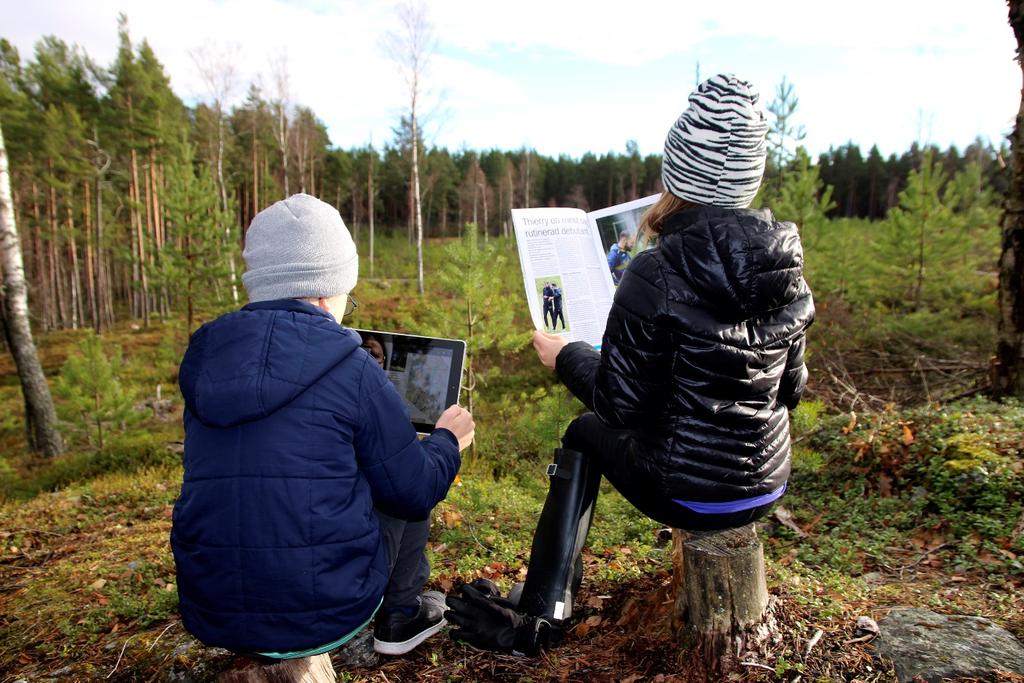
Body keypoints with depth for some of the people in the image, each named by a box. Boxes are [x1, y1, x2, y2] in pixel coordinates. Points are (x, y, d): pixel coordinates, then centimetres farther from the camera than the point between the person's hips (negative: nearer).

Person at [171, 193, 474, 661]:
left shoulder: (205, 359, 2)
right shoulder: (350, 368, -14)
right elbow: (414, 491, -7)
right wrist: (448, 439, 14)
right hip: (327, 611, -5)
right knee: (403, 484, 18)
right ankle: (400, 616, 29)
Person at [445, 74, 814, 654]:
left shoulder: (656, 275, -21)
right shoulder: (786, 267, -3)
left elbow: (622, 403, -17)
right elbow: (790, 389, 7)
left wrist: (567, 357, 0)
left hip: (691, 492, -6)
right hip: (768, 483, 6)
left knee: (586, 434, 21)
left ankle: (540, 617, 23)